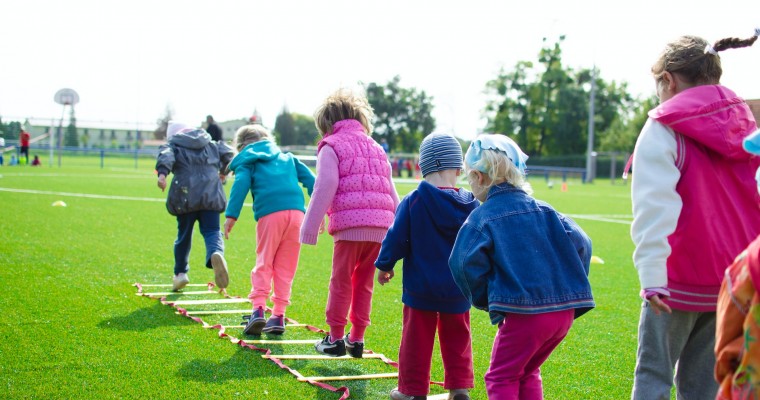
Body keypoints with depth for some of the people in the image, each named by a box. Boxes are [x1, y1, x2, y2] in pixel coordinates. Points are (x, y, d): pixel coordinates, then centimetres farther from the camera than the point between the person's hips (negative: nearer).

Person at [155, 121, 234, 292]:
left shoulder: (173, 145, 13)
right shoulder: (211, 144, 22)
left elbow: (166, 156, -9)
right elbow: (227, 153, 14)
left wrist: (162, 173, -27)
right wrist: (223, 171, 33)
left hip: (186, 196, -1)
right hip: (211, 195, 1)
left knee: (184, 234, 14)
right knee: (212, 231, -2)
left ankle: (180, 273, 22)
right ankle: (216, 254, -36)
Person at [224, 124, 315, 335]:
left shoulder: (247, 161, 18)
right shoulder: (287, 157, 30)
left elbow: (241, 184, -1)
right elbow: (309, 179, 20)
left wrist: (231, 215, -8)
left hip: (270, 214, -3)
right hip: (296, 212, 3)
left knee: (264, 263, 6)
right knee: (285, 267, 9)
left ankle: (258, 309, -9)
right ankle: (278, 315, 8)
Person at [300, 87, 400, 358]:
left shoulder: (331, 146, 4)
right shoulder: (376, 148, 24)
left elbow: (324, 189, -6)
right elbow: (391, 193, 22)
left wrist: (310, 227, -5)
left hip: (349, 225, -6)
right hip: (380, 227, 6)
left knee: (341, 282, 4)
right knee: (364, 283, 14)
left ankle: (335, 338, 9)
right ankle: (357, 338, 17)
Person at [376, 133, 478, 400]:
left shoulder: (413, 201, -13)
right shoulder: (470, 205, -4)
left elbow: (396, 238, -9)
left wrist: (384, 265, 7)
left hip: (421, 287, -3)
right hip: (458, 289, 3)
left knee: (417, 338, 7)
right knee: (457, 338, 16)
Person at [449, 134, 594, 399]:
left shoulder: (482, 217, -3)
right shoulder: (543, 210, 12)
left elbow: (466, 264, -15)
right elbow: (580, 244, 6)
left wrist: (485, 300, 1)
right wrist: (570, 287, 14)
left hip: (523, 314, -6)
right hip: (565, 311, 6)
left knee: (501, 377, 9)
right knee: (527, 372, 25)